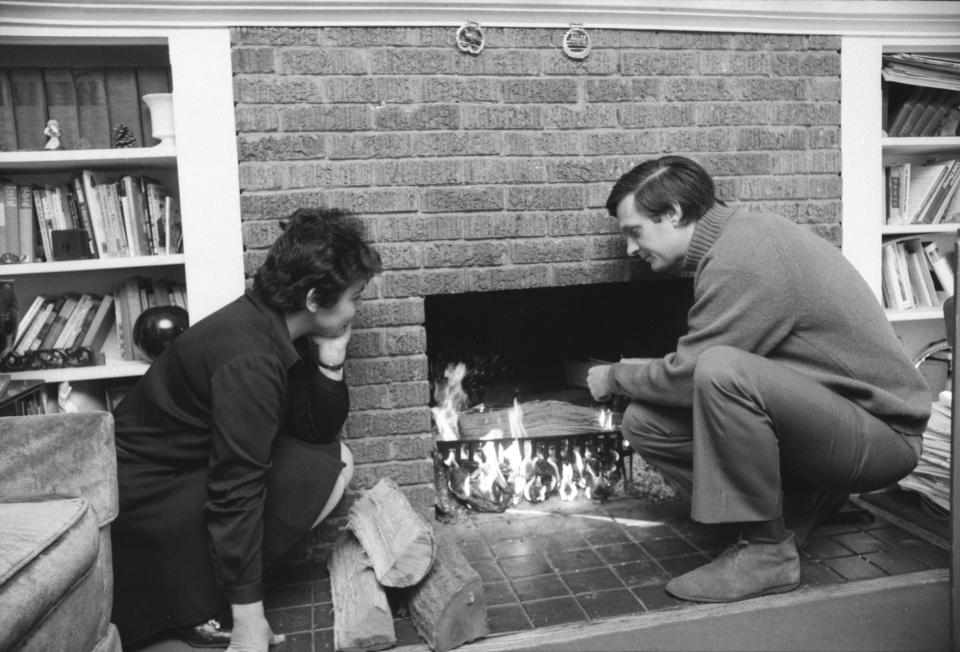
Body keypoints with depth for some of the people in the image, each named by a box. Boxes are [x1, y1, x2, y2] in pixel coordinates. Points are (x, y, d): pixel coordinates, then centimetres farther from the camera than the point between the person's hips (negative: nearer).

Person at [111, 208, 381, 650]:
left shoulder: (275, 326, -2)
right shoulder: (249, 358, -29)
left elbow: (317, 431, 2)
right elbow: (236, 494, -29)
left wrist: (331, 361, -14)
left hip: (189, 465, 9)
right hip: (145, 494, -9)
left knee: (335, 461, 1)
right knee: (327, 471, -17)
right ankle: (198, 606, -6)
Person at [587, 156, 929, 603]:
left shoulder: (741, 261, -23)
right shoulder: (737, 239, 8)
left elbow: (686, 377, -21)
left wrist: (616, 377, -4)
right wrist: (632, 375, 9)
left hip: (882, 437, -9)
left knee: (720, 372, -36)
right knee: (645, 422, -3)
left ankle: (768, 552, -16)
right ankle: (801, 502, 6)